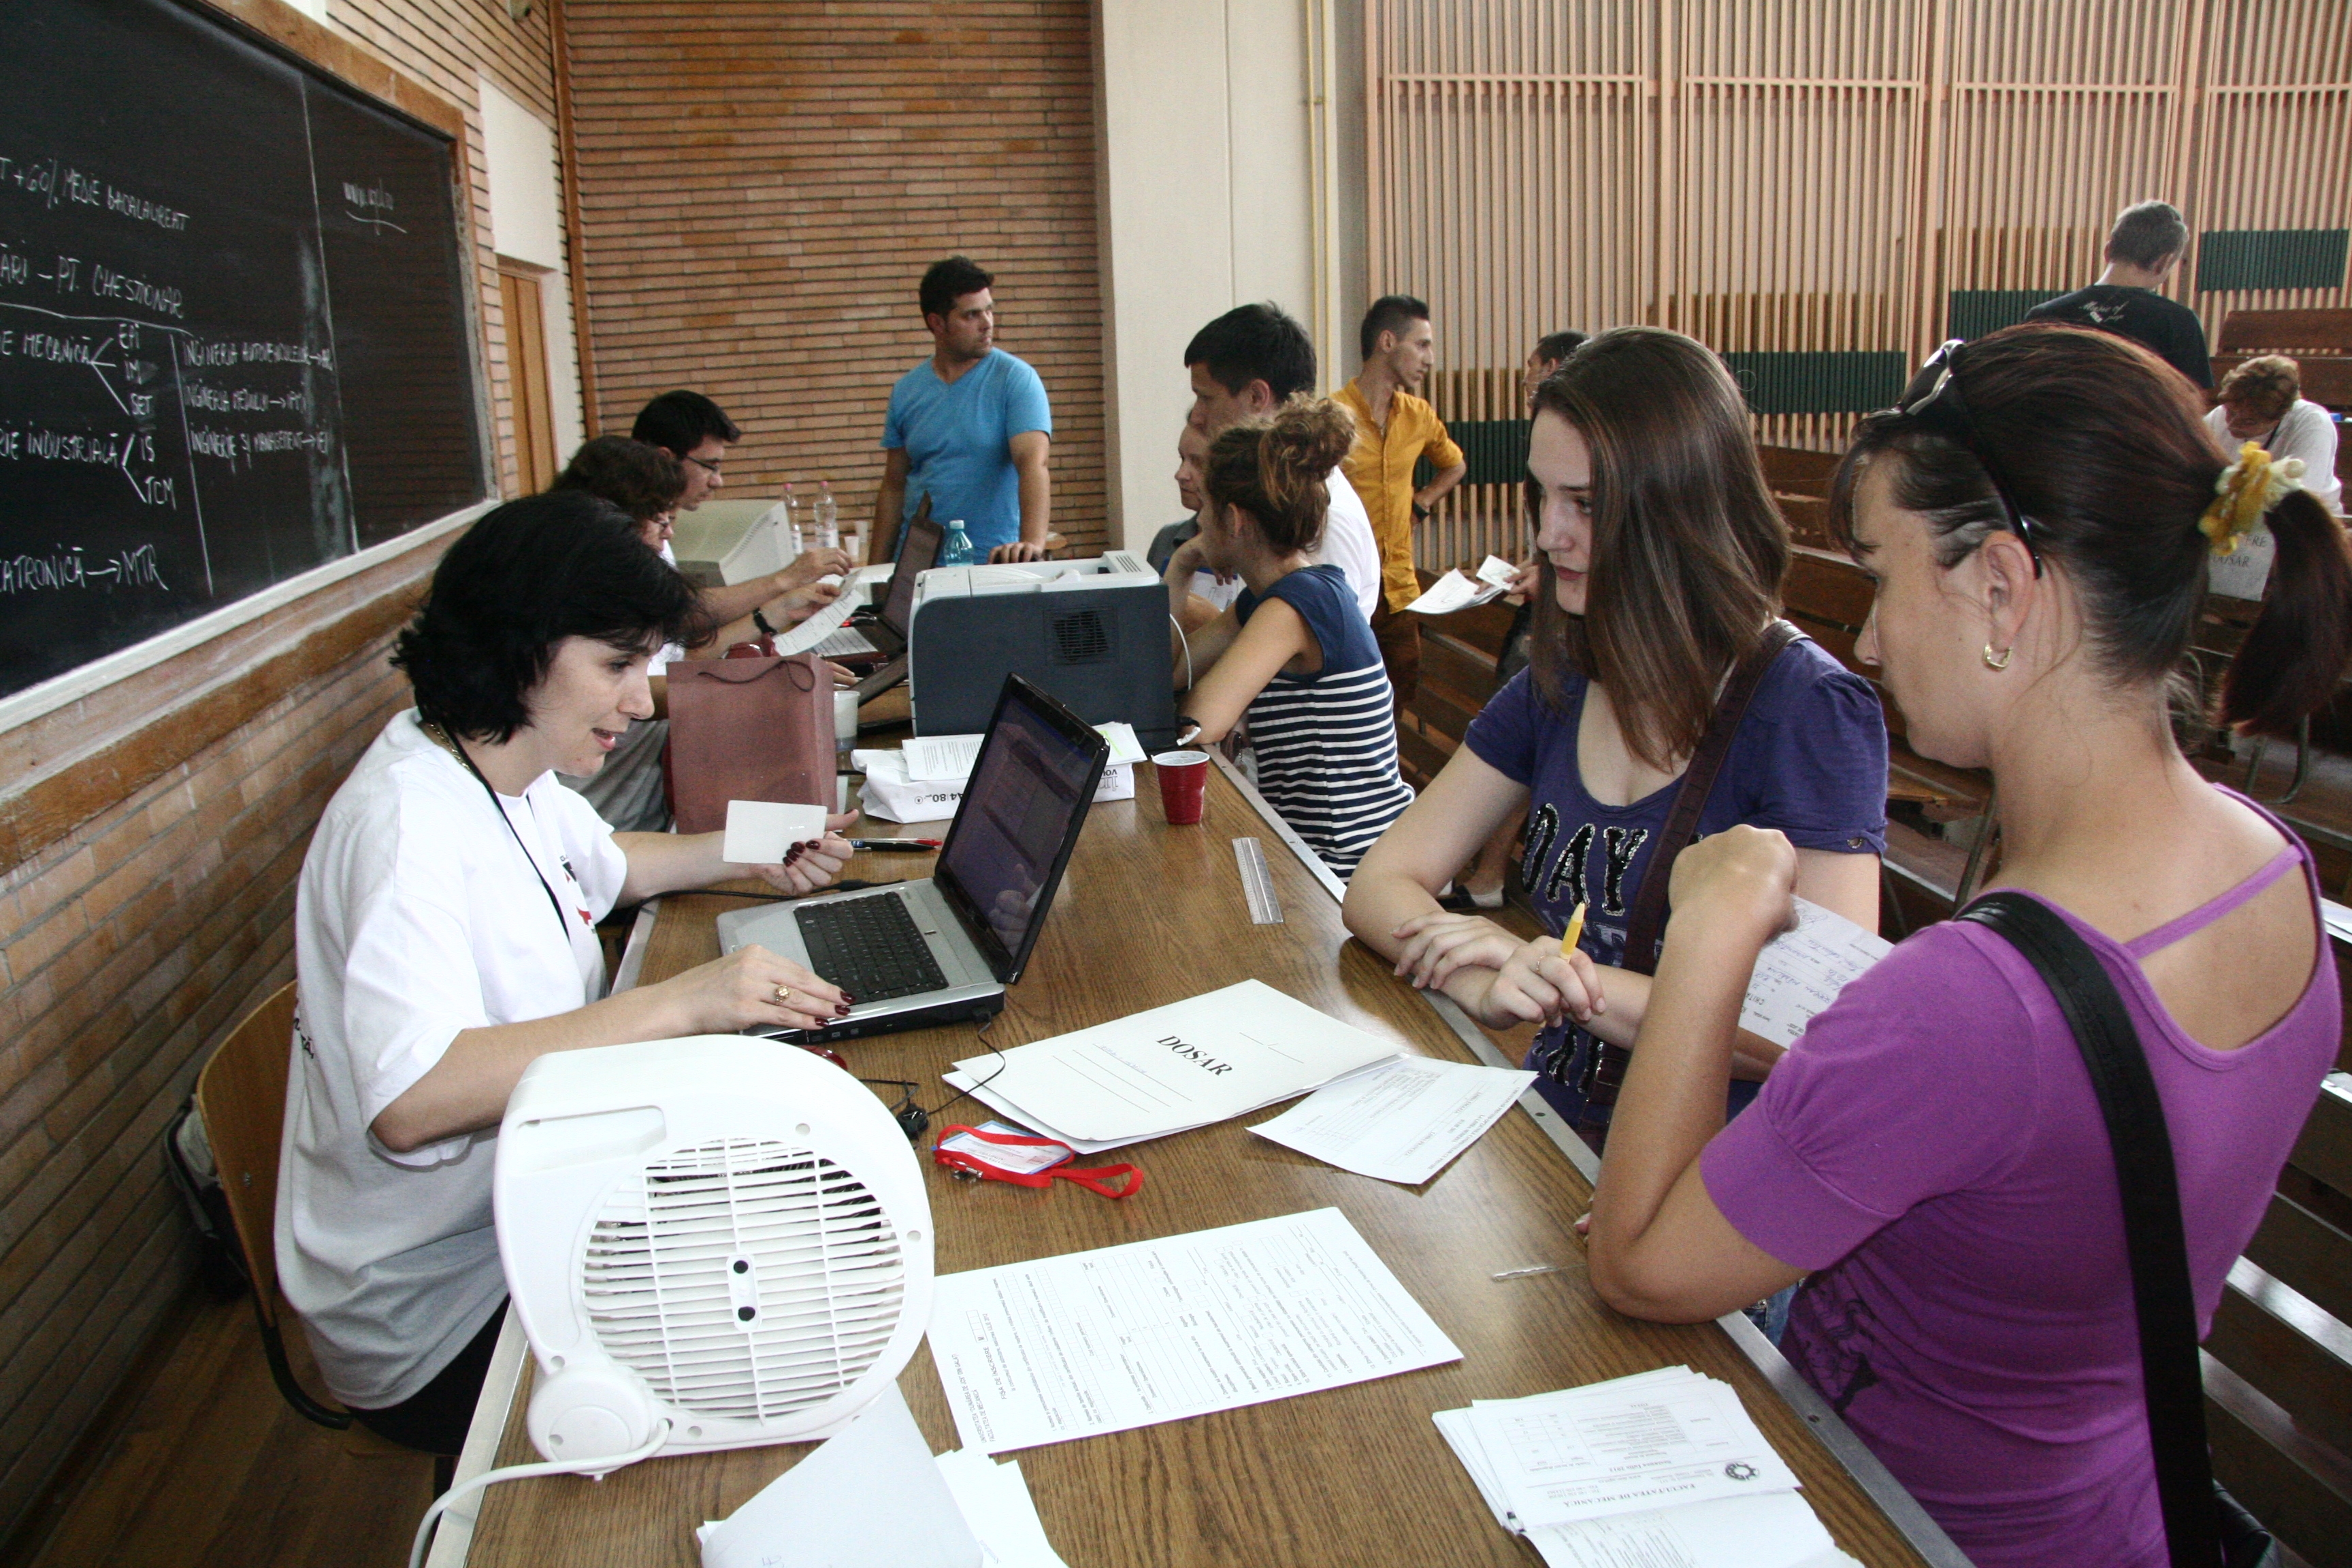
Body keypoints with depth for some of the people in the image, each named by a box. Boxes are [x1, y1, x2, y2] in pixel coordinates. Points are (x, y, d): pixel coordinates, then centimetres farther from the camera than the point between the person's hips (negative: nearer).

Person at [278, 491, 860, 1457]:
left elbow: (607, 864, 26)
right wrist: (680, 1003, -39)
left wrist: (750, 859, 11)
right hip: (438, 1317, -9)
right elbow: (408, 1103, -40)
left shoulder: (512, 772, 2)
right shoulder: (410, 823, -27)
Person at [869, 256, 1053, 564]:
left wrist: (1032, 543, -33)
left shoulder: (1016, 379, -3)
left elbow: (1033, 462, -17)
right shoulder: (906, 391, 10)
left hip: (995, 562, -4)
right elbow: (894, 486, 14)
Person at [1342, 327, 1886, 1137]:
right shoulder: (1558, 684, 6)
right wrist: (1485, 984, -18)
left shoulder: (1807, 712, -12)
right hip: (1555, 1136, 5)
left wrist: (1572, 983, -19)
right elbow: (1380, 885, 3)